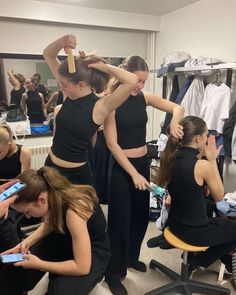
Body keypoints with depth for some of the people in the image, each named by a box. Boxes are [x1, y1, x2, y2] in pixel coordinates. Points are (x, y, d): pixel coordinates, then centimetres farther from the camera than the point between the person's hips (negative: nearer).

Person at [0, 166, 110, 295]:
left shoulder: (74, 211, -37)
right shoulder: (51, 194, -17)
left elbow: (82, 267, -30)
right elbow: (49, 224, 8)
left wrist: (38, 264, -24)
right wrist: (28, 241, -10)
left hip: (93, 250, -6)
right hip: (64, 238, 6)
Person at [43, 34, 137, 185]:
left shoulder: (99, 107, -21)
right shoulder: (71, 95, -5)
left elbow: (132, 81, -36)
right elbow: (48, 55, 0)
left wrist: (100, 66, -23)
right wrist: (62, 42, -21)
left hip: (77, 174, -6)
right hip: (51, 166, 6)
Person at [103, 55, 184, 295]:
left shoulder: (145, 97, 1)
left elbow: (178, 108, 5)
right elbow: (112, 144, -16)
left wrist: (174, 121, -18)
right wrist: (133, 173, -18)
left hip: (143, 162, 6)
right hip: (121, 166, -6)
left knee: (141, 214, 19)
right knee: (120, 219, 5)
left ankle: (131, 257, 44)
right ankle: (113, 272, 27)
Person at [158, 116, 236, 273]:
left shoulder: (171, 157, -7)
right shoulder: (202, 165, -27)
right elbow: (219, 196, -10)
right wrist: (212, 160, -12)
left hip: (175, 223, 7)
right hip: (195, 231, -7)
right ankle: (198, 261, 22)